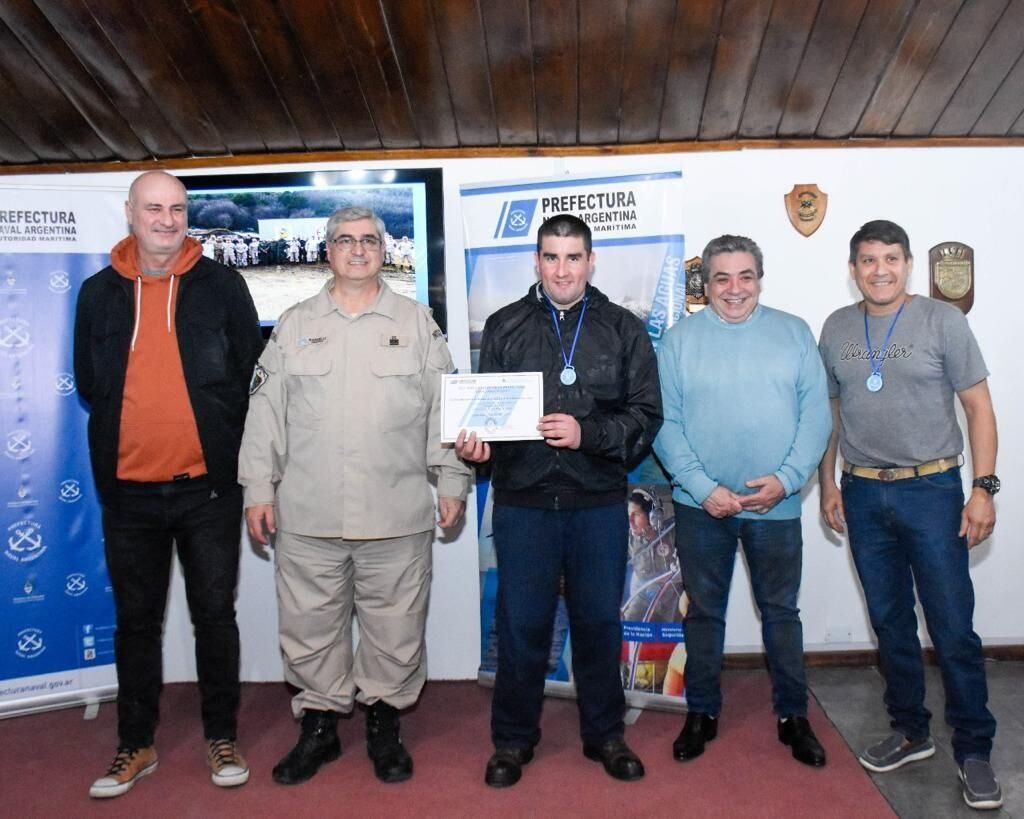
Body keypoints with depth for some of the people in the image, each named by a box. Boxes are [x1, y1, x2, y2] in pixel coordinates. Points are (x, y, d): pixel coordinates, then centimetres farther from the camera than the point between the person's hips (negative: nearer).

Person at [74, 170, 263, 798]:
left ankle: (222, 737, 25)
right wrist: (132, 429, 5)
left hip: (208, 484, -2)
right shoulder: (99, 292, 5)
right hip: (128, 488, 2)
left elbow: (251, 372, 3)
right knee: (136, 619, 13)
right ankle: (136, 745, 28)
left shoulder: (221, 284, 0)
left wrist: (219, 433, 0)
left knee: (216, 614, 8)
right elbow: (89, 382, 12)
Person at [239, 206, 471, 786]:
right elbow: (266, 411, 9)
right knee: (310, 629, 10)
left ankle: (385, 723, 28)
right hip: (308, 517, 1)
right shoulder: (295, 324, 10)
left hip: (398, 516, -1)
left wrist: (453, 482, 1)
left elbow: (444, 408, 6)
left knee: (395, 629, 8)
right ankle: (320, 725, 29)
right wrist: (259, 488, 4)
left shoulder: (418, 323, 7)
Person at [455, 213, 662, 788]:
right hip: (523, 501, 0)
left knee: (599, 621, 12)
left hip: (600, 503, 0)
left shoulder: (623, 330, 4)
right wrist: (476, 443, -13)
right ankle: (513, 739, 27)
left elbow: (646, 414, -1)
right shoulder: (505, 327, 6)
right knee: (521, 623, 8)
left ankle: (605, 734, 31)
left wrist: (587, 433, -15)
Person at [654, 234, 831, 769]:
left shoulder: (794, 334, 3)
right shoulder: (680, 340, 0)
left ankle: (792, 715, 29)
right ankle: (702, 712, 27)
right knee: (704, 610, 12)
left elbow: (816, 414, -1)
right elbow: (665, 423, -5)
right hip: (701, 505, 0)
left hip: (776, 503, 1)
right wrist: (702, 487, -14)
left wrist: (787, 478, -13)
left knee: (781, 610, 12)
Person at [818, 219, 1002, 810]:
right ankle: (911, 732, 29)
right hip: (863, 495, 3)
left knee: (953, 629, -1)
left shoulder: (942, 320, -3)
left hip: (930, 490, -3)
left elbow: (979, 407, -3)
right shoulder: (837, 329, 6)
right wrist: (828, 483, 10)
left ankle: (974, 751, 16)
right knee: (891, 623, 13)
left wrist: (984, 489, -9)